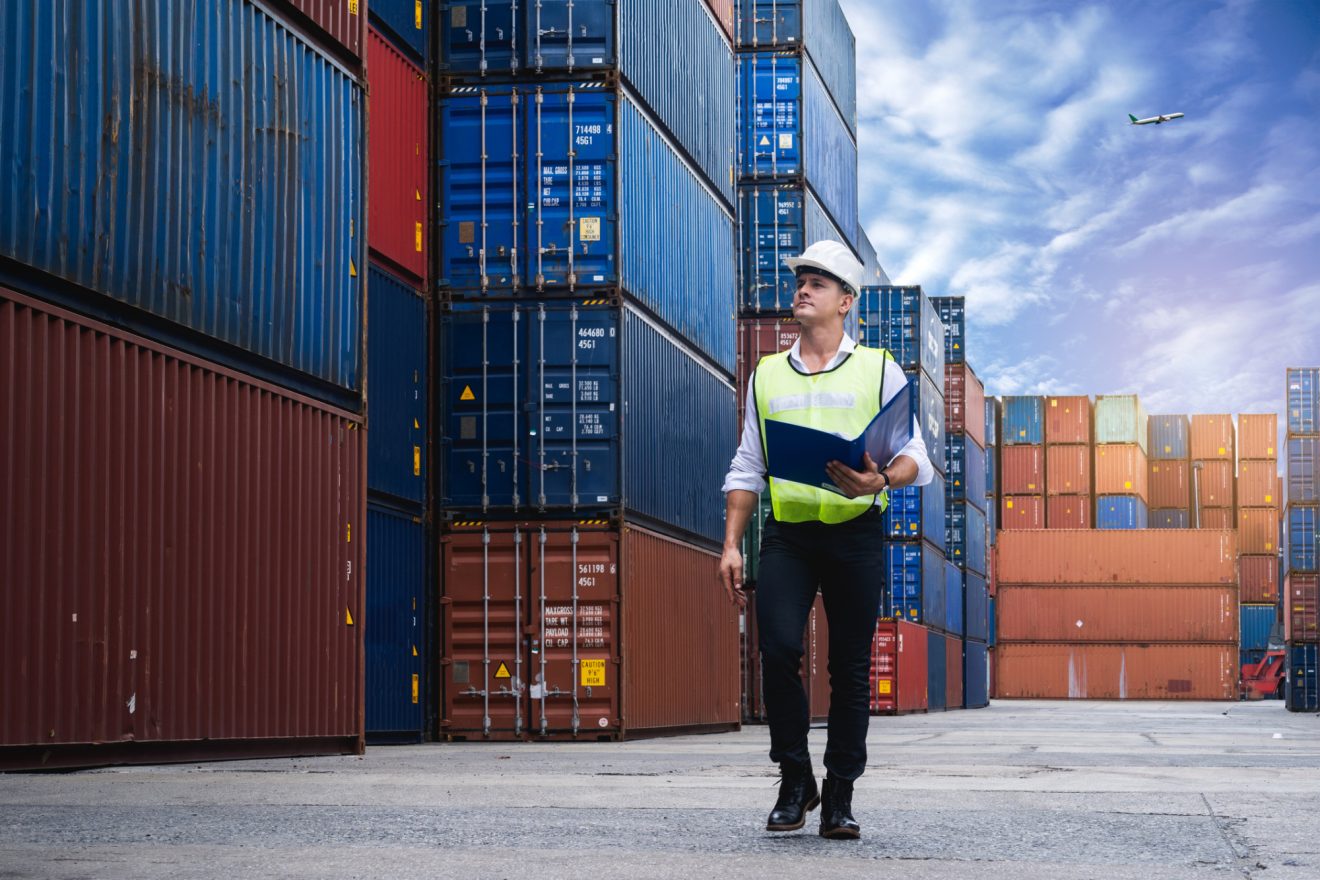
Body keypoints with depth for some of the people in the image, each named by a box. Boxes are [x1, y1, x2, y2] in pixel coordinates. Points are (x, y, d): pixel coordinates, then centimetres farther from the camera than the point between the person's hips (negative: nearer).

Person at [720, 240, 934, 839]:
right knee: (778, 648, -17)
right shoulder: (767, 376, 16)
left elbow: (915, 459, 2)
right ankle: (794, 779, 0)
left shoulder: (879, 370, 8)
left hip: (856, 531, -1)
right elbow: (746, 469, 17)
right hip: (786, 533, 1)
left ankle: (839, 798, 10)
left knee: (851, 667, 0)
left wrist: (880, 480, -20)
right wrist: (731, 544, 7)